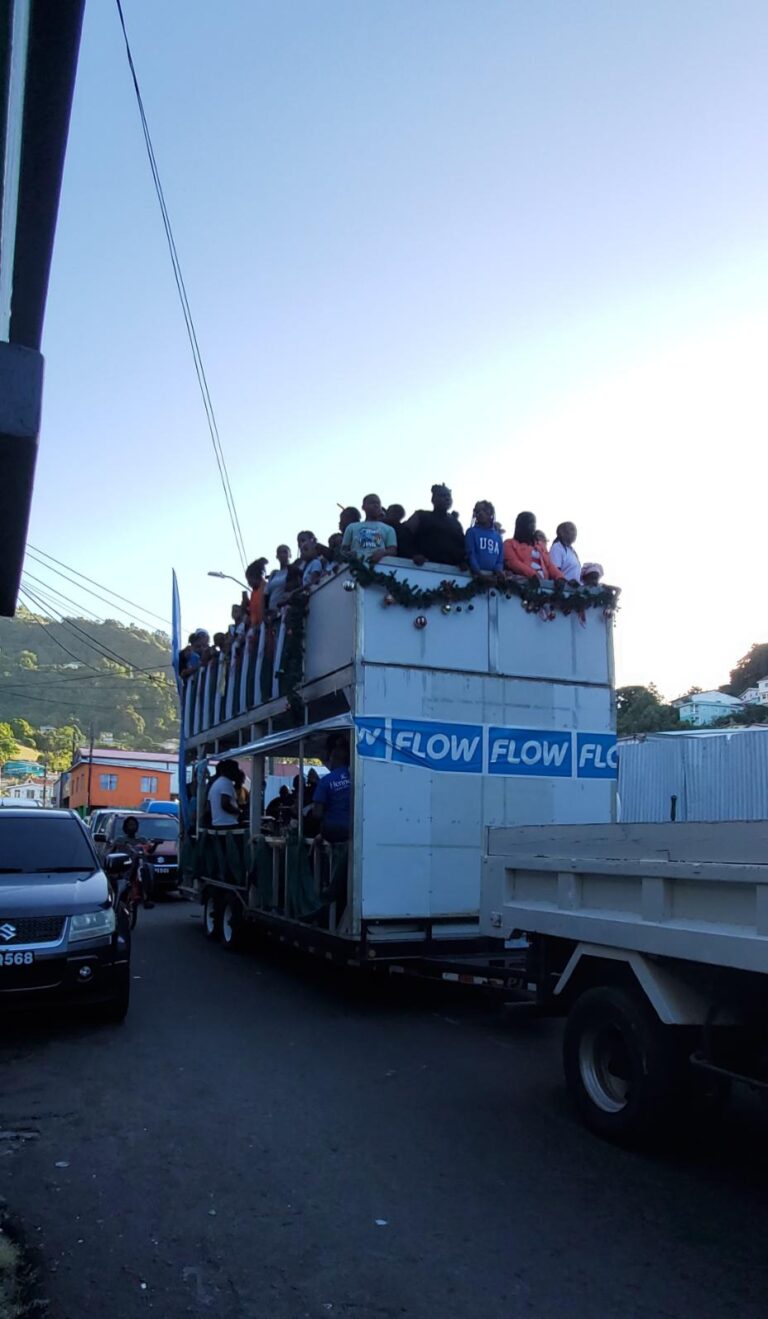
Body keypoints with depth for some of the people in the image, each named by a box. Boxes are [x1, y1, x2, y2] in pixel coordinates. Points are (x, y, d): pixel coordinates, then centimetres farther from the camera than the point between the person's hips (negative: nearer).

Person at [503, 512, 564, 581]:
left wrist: (559, 577, -6)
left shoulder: (540, 546, 27)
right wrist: (533, 574, -22)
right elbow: (514, 563, -5)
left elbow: (549, 565, 16)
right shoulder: (510, 544, 12)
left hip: (543, 582, 5)